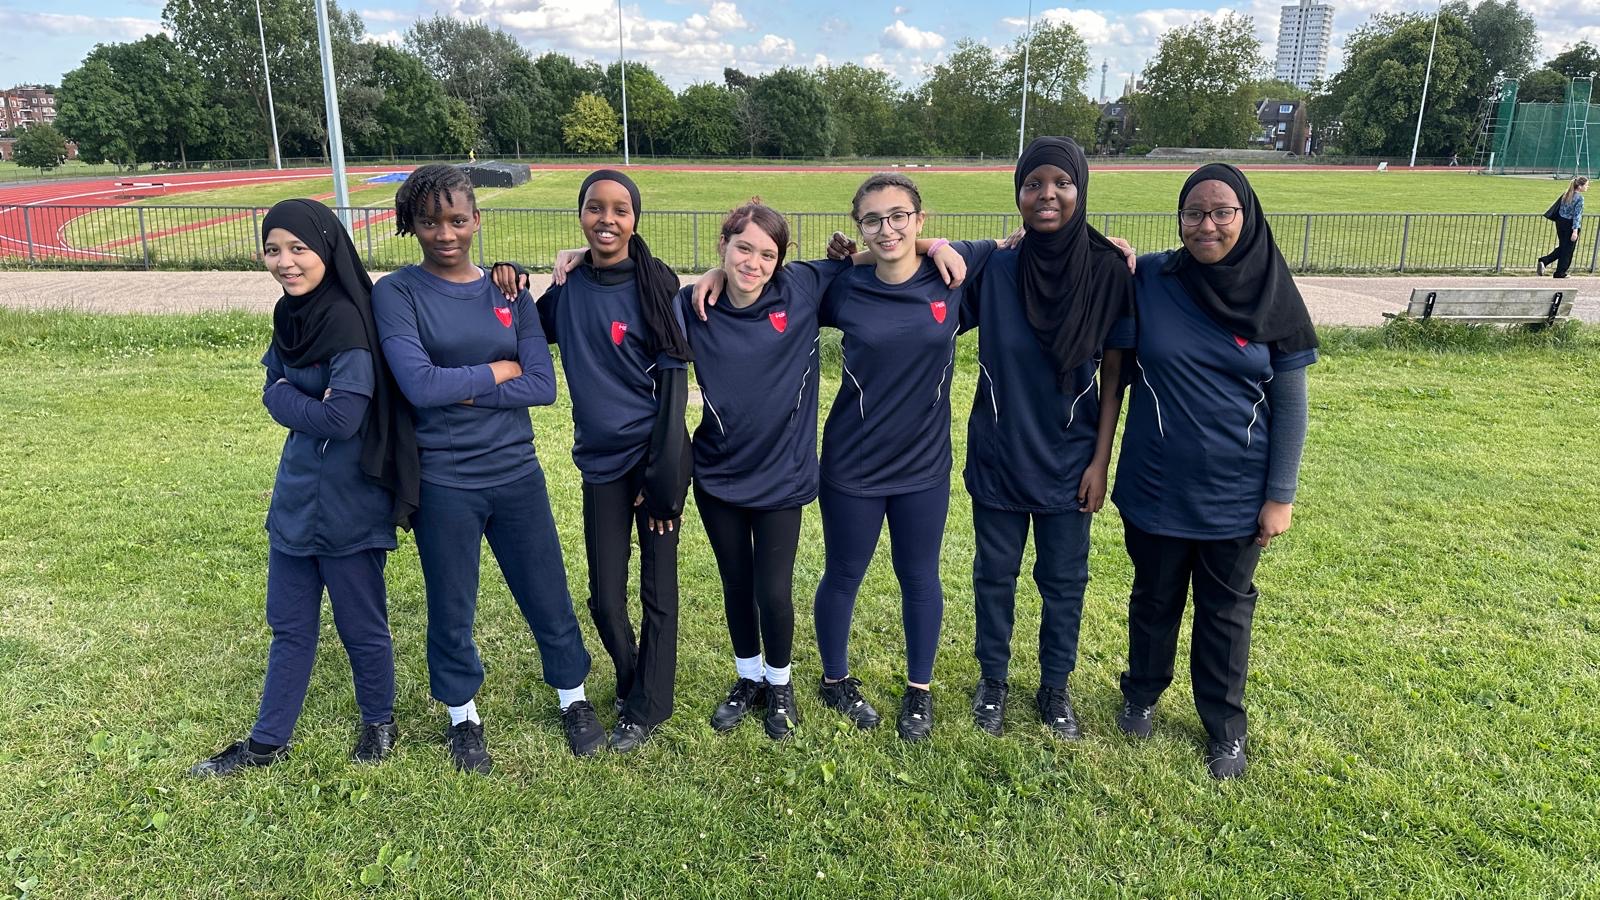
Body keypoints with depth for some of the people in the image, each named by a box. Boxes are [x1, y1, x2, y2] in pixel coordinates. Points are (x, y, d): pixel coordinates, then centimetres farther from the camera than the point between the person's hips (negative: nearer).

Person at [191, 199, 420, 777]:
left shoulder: (348, 320, -20)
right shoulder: (289, 315, 6)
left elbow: (342, 418, -24)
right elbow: (272, 391, 7)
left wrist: (288, 400, -8)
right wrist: (310, 407, -13)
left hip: (349, 502, -8)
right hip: (296, 492, 8)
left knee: (361, 625, 11)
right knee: (289, 625, 19)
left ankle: (379, 723, 34)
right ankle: (267, 743, 35)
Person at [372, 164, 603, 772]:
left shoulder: (509, 290, 3)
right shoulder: (397, 294, -5)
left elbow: (544, 385, -6)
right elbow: (419, 384, -19)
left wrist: (461, 389, -14)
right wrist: (498, 371, -8)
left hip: (517, 475, 2)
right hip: (443, 485, -2)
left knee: (549, 600, 12)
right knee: (451, 611, 13)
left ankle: (574, 699, 35)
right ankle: (463, 717, 36)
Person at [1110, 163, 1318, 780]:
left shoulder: (1273, 296, -7)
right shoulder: (1148, 279, -9)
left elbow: (1291, 404, -3)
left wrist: (1280, 496, -4)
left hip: (1236, 495, 0)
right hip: (1156, 490, 0)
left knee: (1225, 612, 15)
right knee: (1154, 600, 18)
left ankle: (1225, 726, 34)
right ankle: (1142, 694, 43)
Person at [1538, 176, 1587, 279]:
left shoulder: (1566, 194, 6)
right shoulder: (1579, 198, -16)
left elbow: (1558, 207, 12)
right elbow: (1577, 215, -19)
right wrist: (1575, 231, -20)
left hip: (1560, 223, 7)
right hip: (1570, 225, -7)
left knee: (1562, 248, 18)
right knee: (1567, 250, 5)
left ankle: (1543, 261, 0)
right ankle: (1560, 273, 12)